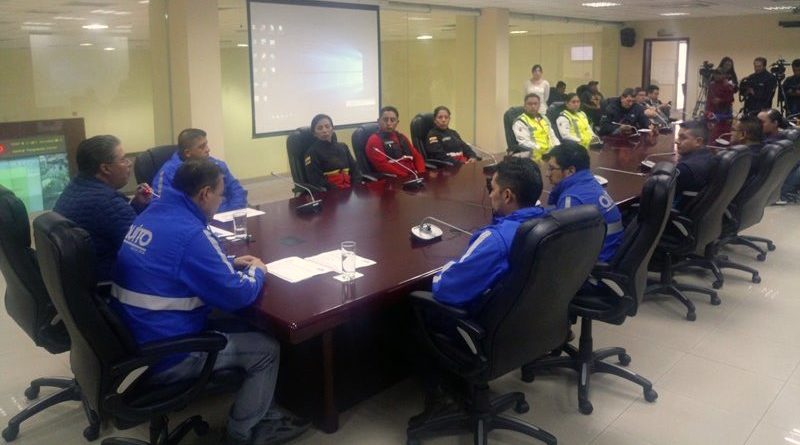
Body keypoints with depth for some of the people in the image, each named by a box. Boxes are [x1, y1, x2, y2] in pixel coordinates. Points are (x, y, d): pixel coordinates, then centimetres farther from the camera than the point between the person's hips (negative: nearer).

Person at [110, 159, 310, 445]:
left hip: (132, 340, 10)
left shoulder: (152, 215, 5)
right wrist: (256, 272, 1)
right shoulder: (189, 233, -25)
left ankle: (255, 414, 30)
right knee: (266, 349, 2)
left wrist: (231, 263, 15)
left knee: (236, 326, 22)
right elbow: (235, 297, -20)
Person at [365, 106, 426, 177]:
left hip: (413, 177, 6)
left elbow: (417, 156, 19)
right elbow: (382, 165, -11)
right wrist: (406, 176, -17)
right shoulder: (374, 140, 1)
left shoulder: (402, 138, 23)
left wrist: (421, 174, -2)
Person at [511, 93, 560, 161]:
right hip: (537, 154, -7)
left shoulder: (545, 119, 23)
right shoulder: (520, 122, -1)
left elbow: (553, 137, 23)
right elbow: (526, 143, -10)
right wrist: (542, 151, -19)